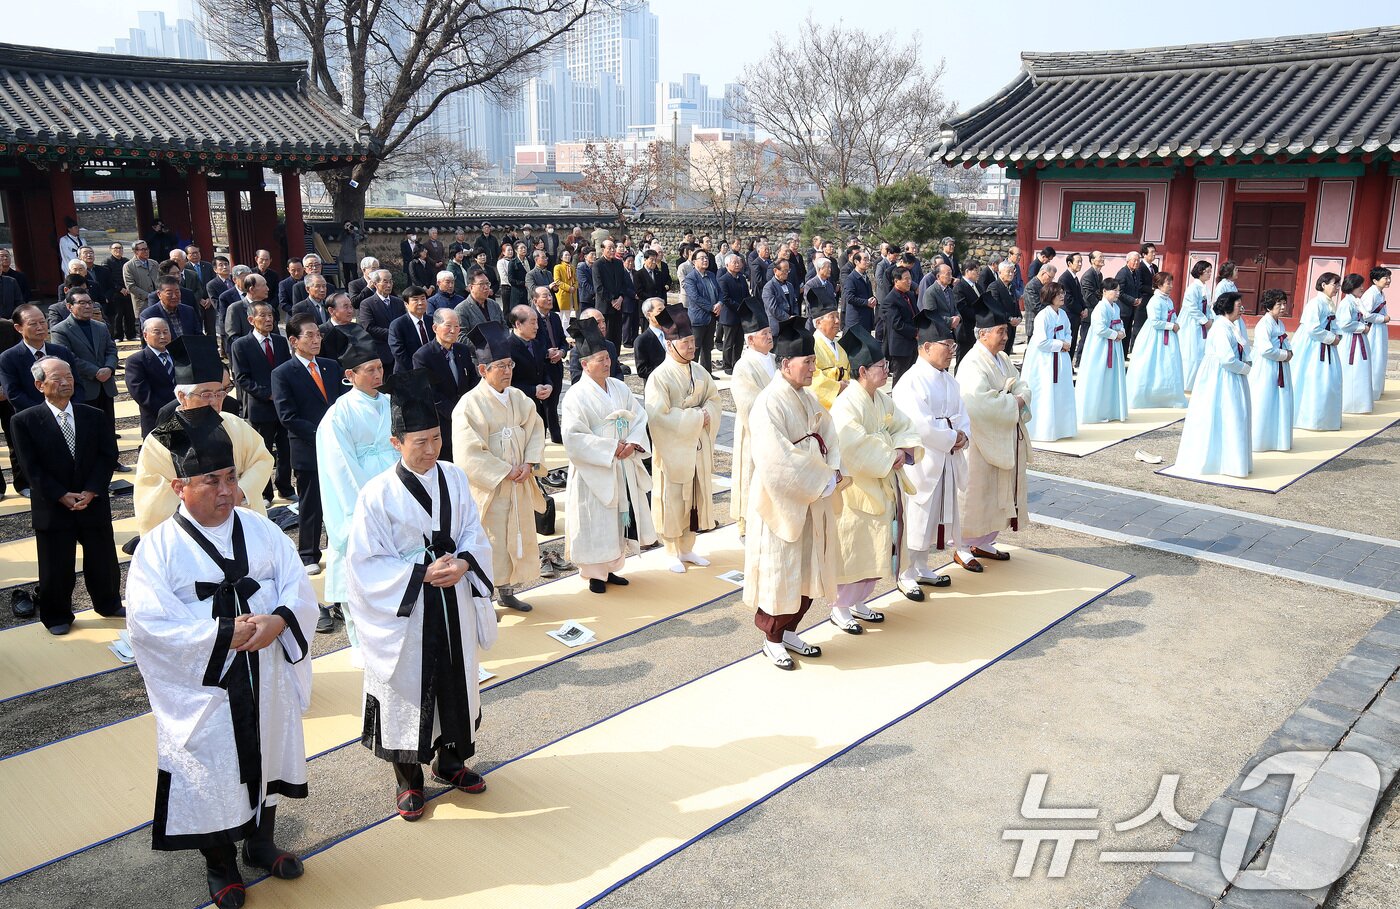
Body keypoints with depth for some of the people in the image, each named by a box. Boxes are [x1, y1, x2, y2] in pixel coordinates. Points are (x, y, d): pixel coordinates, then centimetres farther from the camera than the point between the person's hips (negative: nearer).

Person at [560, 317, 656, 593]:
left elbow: (639, 418, 6)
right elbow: (574, 437, -18)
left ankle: (611, 568, 29)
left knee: (620, 517, 14)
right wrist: (611, 448, -19)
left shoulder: (619, 387, 6)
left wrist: (633, 443, -13)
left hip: (623, 467, 6)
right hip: (594, 471, -6)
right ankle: (594, 573, 18)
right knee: (595, 522, 2)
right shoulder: (577, 395, -13)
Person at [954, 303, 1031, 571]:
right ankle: (962, 548, 12)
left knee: (1000, 493, 15)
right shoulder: (972, 365, -18)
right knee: (975, 494, 0)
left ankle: (983, 543, 29)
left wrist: (1020, 398, -14)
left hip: (1006, 440, 9)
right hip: (981, 441, -9)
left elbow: (1023, 386, 9)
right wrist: (1013, 403, -18)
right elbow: (980, 402, -30)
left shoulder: (1003, 359, 11)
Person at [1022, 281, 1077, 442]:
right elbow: (1041, 342, -22)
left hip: (1060, 359, 8)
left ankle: (1060, 427, 24)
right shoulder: (1043, 315, -18)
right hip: (1043, 361, -8)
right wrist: (1061, 345, -13)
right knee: (1044, 396, -5)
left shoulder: (1062, 314, 7)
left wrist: (1066, 343, -1)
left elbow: (1068, 332, 21)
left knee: (1062, 395, 13)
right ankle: (1042, 430, 5)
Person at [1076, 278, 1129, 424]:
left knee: (1113, 380, 14)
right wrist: (1115, 334, -13)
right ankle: (1096, 413, 7)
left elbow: (1120, 323, 20)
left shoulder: (1115, 307, 10)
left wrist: (1122, 332, -1)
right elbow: (1100, 329, -25)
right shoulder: (1101, 308, -18)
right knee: (1098, 381, -2)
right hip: (1100, 349, -9)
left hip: (1114, 348, 9)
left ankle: (1110, 411, 24)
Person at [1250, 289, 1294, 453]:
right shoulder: (1263, 325, -17)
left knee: (1281, 405, 14)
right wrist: (1284, 355, -13)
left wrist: (1289, 352, -1)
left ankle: (1276, 439, 24)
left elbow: (1285, 343, 21)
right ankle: (1257, 441, 5)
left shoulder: (1280, 323, 12)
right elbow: (1265, 349, -25)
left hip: (1281, 370, 9)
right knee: (1262, 406, -4)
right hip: (1265, 370, -9)